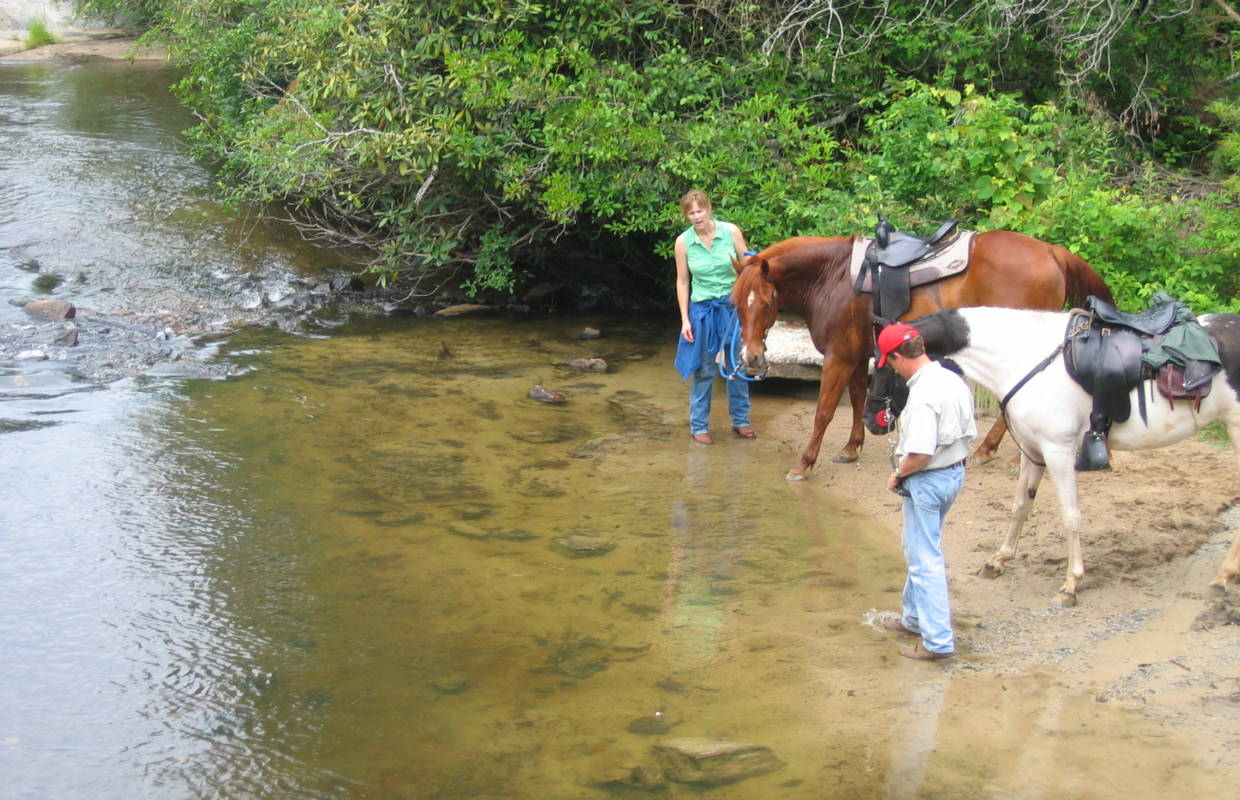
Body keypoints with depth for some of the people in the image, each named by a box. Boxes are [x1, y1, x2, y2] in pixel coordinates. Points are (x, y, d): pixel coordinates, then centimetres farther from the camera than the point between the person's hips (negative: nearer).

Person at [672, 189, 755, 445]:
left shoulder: (731, 232, -8)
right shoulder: (683, 242, -6)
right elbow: (682, 282, 0)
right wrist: (685, 319, -3)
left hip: (733, 306, 1)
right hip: (702, 309, -1)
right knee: (703, 370, 3)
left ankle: (740, 420, 24)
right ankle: (698, 426, 14)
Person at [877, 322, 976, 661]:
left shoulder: (923, 395, -26)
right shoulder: (954, 381, 2)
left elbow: (921, 454, -29)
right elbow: (969, 434, 9)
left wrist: (898, 475, -12)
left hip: (927, 481, -10)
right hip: (955, 472, 10)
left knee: (925, 560, 1)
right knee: (918, 550, 25)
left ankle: (938, 640, 7)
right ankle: (915, 617, 40)